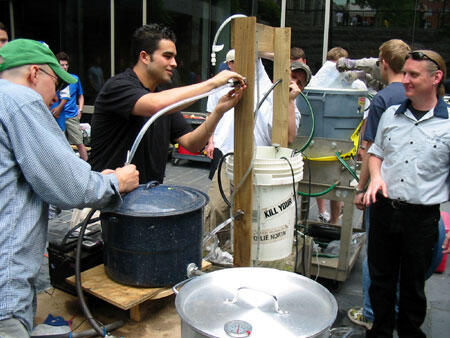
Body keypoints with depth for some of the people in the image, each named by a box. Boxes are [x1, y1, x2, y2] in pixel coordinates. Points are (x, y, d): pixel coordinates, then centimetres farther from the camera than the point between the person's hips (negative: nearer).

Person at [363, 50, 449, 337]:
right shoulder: (391, 115, 6)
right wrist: (376, 176, -3)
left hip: (422, 216, -3)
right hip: (384, 209, 4)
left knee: (413, 284, 13)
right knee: (381, 278, 16)